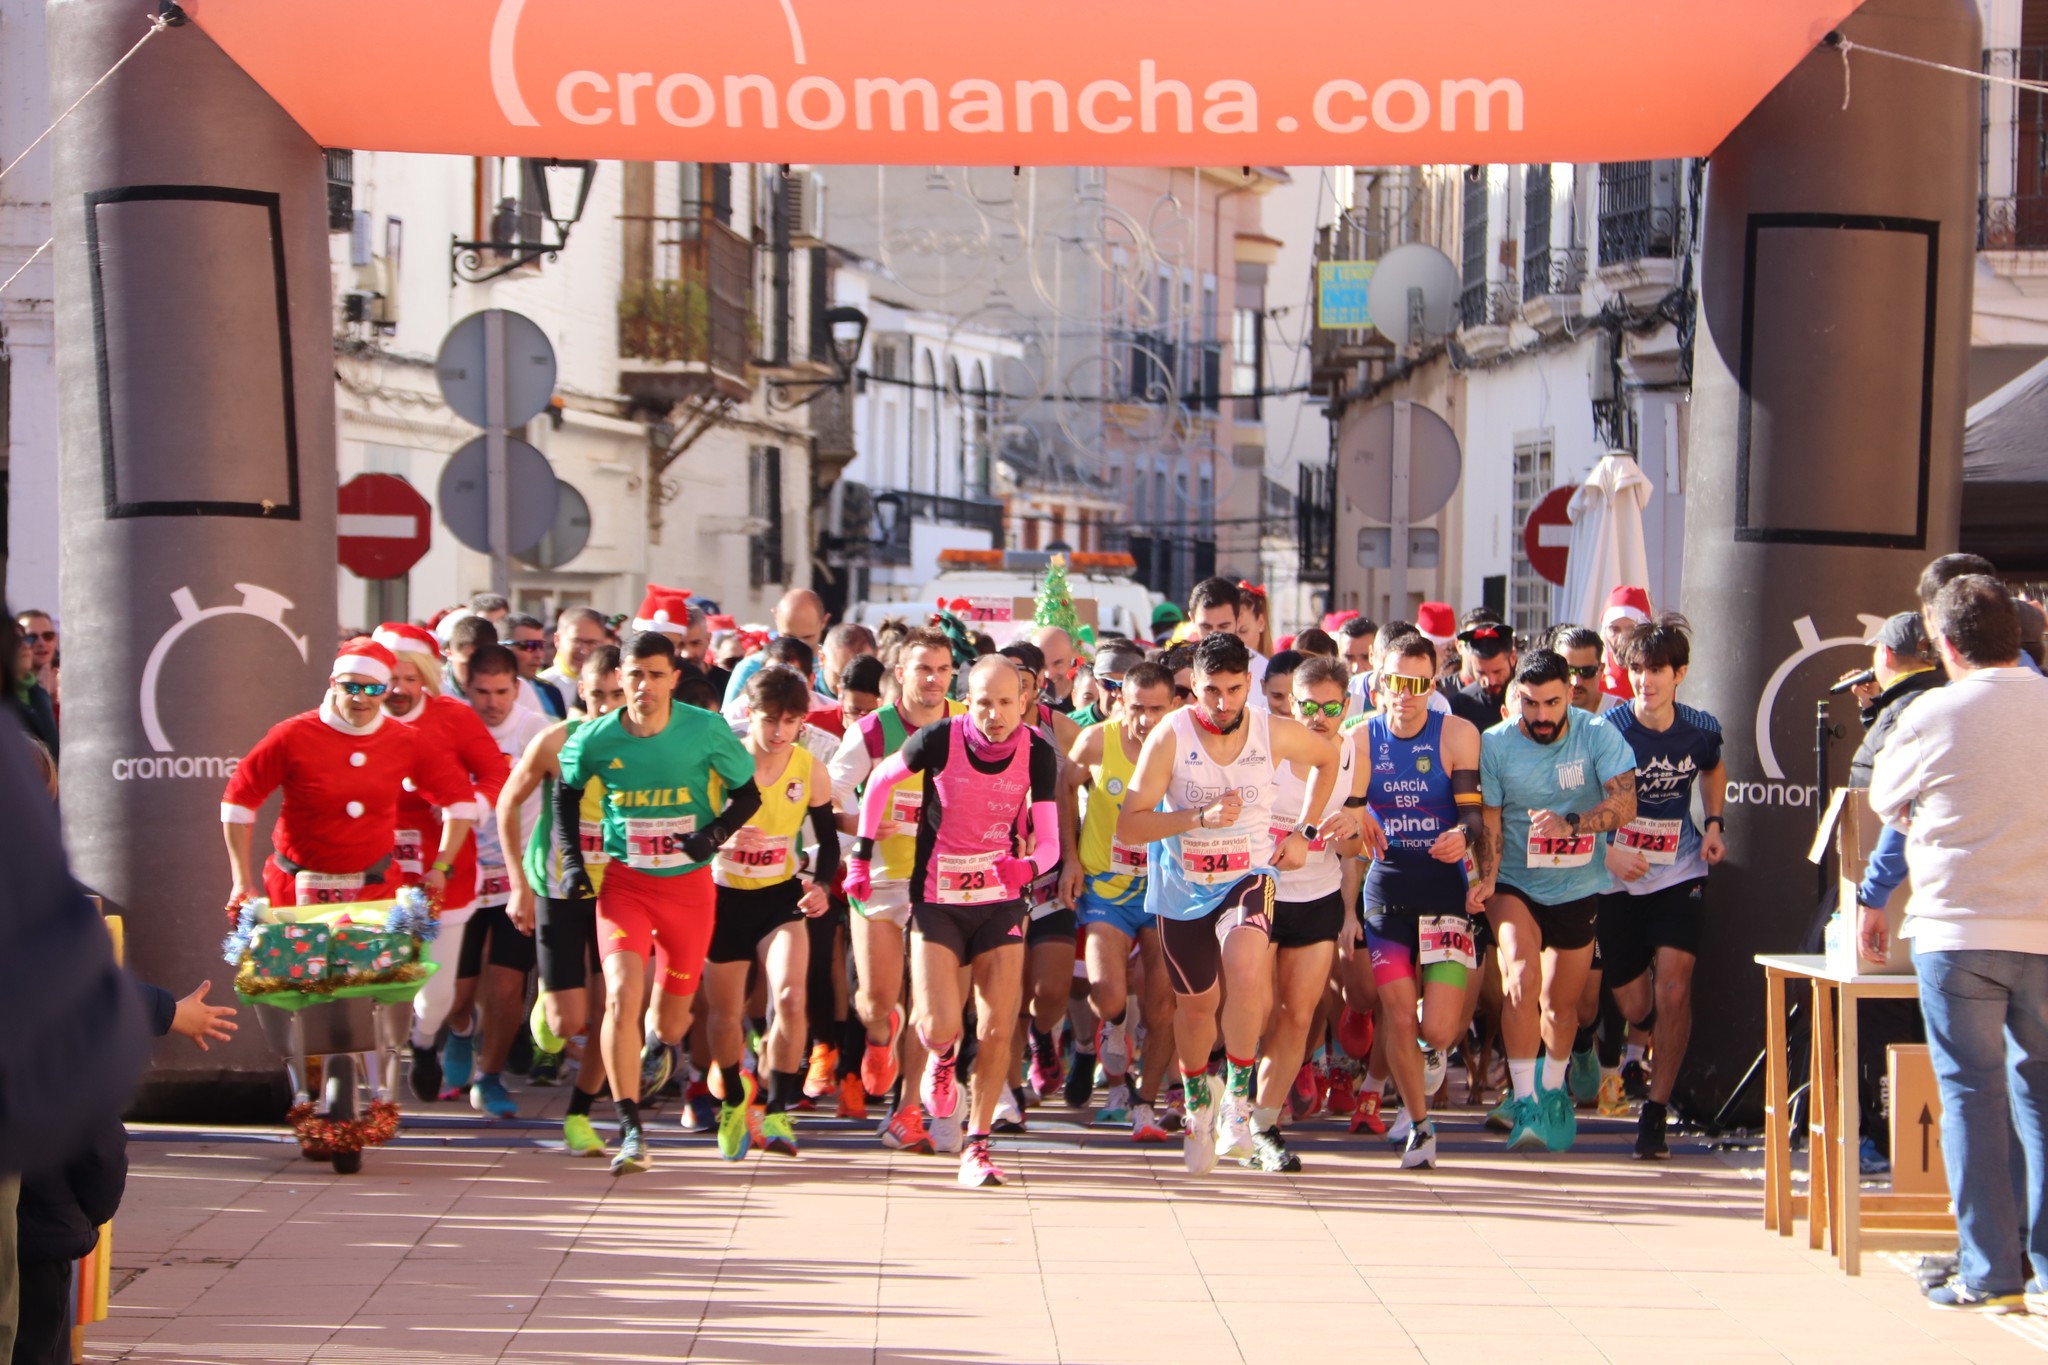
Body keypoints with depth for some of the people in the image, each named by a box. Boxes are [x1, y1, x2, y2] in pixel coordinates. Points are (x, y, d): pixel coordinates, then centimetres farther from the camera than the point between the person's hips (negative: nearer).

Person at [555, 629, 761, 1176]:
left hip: (689, 884, 0)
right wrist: (572, 858, 5)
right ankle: (630, 1131, -15)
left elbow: (748, 794, 1)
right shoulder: (594, 738, -7)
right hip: (624, 881, 0)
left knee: (672, 1022, 9)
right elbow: (566, 791, 13)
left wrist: (714, 833, -17)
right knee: (622, 994, -21)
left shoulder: (707, 731, -11)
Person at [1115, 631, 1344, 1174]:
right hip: (1184, 885, 0)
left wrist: (1303, 831, 5)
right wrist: (1200, 817, -28)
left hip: (1250, 876, 0)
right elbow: (1128, 825, -17)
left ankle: (1238, 1095, -9)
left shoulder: (1275, 732, -11)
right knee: (1196, 1003, 14)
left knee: (1246, 973, -29)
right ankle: (1198, 1104, 43)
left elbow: (1327, 759, 12)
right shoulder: (1170, 737, -17)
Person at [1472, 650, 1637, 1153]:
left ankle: (1552, 1092, 40)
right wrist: (1486, 880, -26)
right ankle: (1524, 1100, -21)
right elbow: (1489, 819, -11)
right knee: (1522, 974, -26)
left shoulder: (1598, 735, -10)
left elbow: (1625, 802, -19)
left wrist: (1571, 822, -36)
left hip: (1577, 886, 1)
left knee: (1561, 1003, 12)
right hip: (1514, 882, -1)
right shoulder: (1495, 744, -10)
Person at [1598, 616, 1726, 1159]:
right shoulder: (1607, 729, -13)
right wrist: (1608, 852, -20)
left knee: (1673, 989, -16)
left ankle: (1655, 1111, -4)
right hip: (1619, 878, -1)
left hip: (1680, 874, 1)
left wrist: (1714, 824, 7)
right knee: (1633, 1007, 5)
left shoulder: (1701, 730, -3)